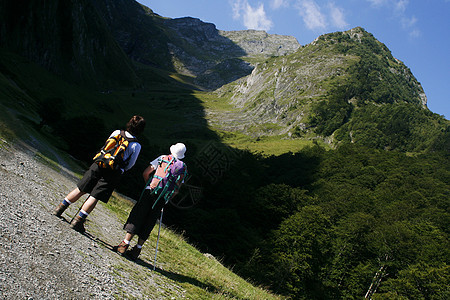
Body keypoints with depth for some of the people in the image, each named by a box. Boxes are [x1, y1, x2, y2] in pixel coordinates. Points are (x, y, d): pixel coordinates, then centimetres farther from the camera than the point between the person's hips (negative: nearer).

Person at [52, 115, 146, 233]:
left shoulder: (116, 132, 7)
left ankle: (59, 209, 19)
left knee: (80, 189, 13)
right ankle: (78, 220, -4)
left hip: (99, 165, 4)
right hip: (114, 173, -3)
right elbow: (130, 164, 9)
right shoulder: (136, 146, -2)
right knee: (94, 197, -1)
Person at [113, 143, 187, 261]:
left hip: (150, 191, -2)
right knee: (149, 222, 8)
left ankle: (125, 243, -5)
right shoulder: (183, 168, 14)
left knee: (137, 217, 1)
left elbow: (145, 173, 5)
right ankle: (138, 248, 9)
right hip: (163, 198, 2)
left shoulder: (162, 158, 9)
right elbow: (176, 190, 11)